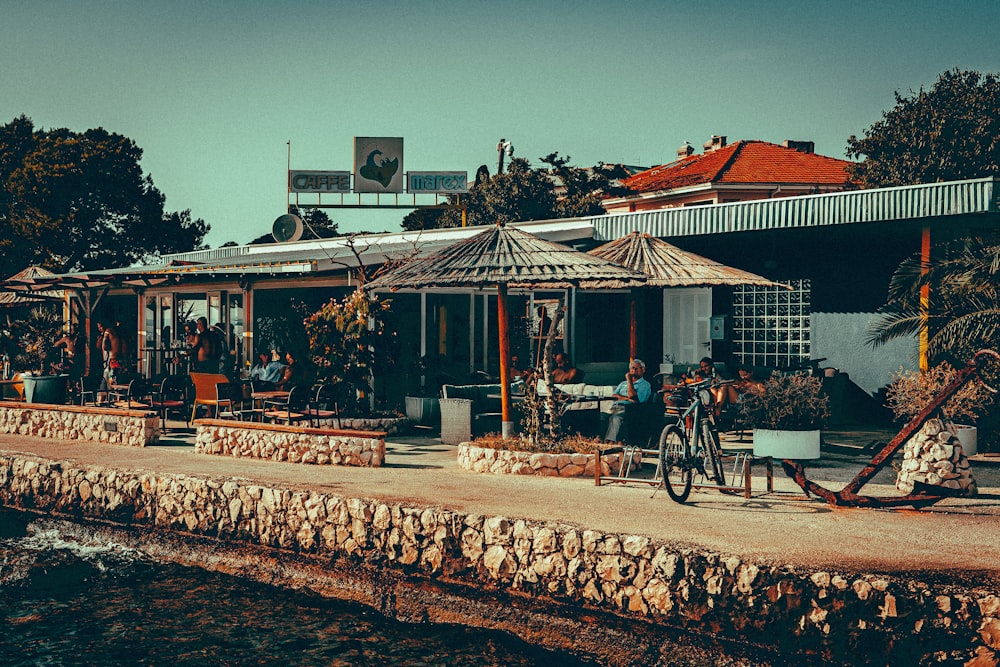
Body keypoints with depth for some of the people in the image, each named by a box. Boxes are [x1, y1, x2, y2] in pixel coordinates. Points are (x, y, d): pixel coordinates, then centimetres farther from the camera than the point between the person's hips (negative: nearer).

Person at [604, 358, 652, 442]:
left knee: (615, 417, -40)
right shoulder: (623, 383, 33)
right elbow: (613, 396, 14)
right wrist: (626, 398, -3)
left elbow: (632, 396, -3)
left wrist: (629, 380, 4)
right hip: (615, 407, 5)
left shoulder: (645, 385, 14)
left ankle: (610, 442, -56)